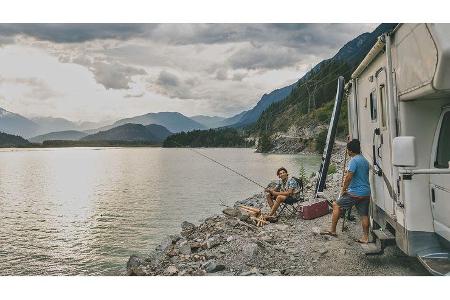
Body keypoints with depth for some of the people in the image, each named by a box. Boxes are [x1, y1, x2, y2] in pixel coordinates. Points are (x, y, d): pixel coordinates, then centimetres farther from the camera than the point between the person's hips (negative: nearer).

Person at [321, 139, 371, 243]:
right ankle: (365, 237, 14)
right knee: (364, 214, 11)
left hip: (355, 193, -8)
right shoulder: (365, 161, 15)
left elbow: (348, 177, -19)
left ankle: (332, 230, 3)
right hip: (366, 193, 9)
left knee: (336, 205, 2)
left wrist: (343, 189, -7)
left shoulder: (354, 160, -13)